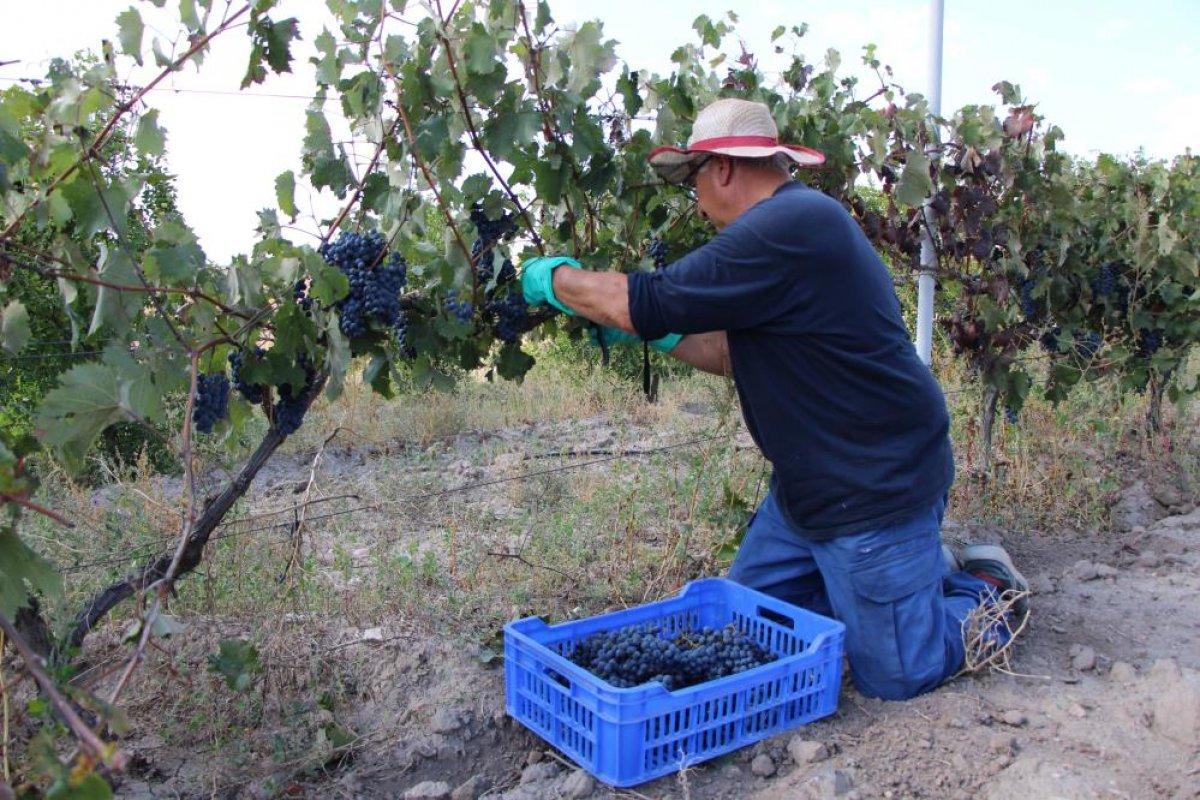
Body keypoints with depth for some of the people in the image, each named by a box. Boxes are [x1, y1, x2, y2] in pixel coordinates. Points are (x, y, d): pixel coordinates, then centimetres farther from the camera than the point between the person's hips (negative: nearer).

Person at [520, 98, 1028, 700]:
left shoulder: (787, 229, -24)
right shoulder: (791, 222, 11)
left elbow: (640, 304, -23)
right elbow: (733, 354, 17)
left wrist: (553, 277, -6)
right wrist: (654, 334, 11)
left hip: (877, 487, -10)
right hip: (806, 486, 10)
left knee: (891, 675, 0)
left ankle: (982, 591, 24)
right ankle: (915, 571, 26)